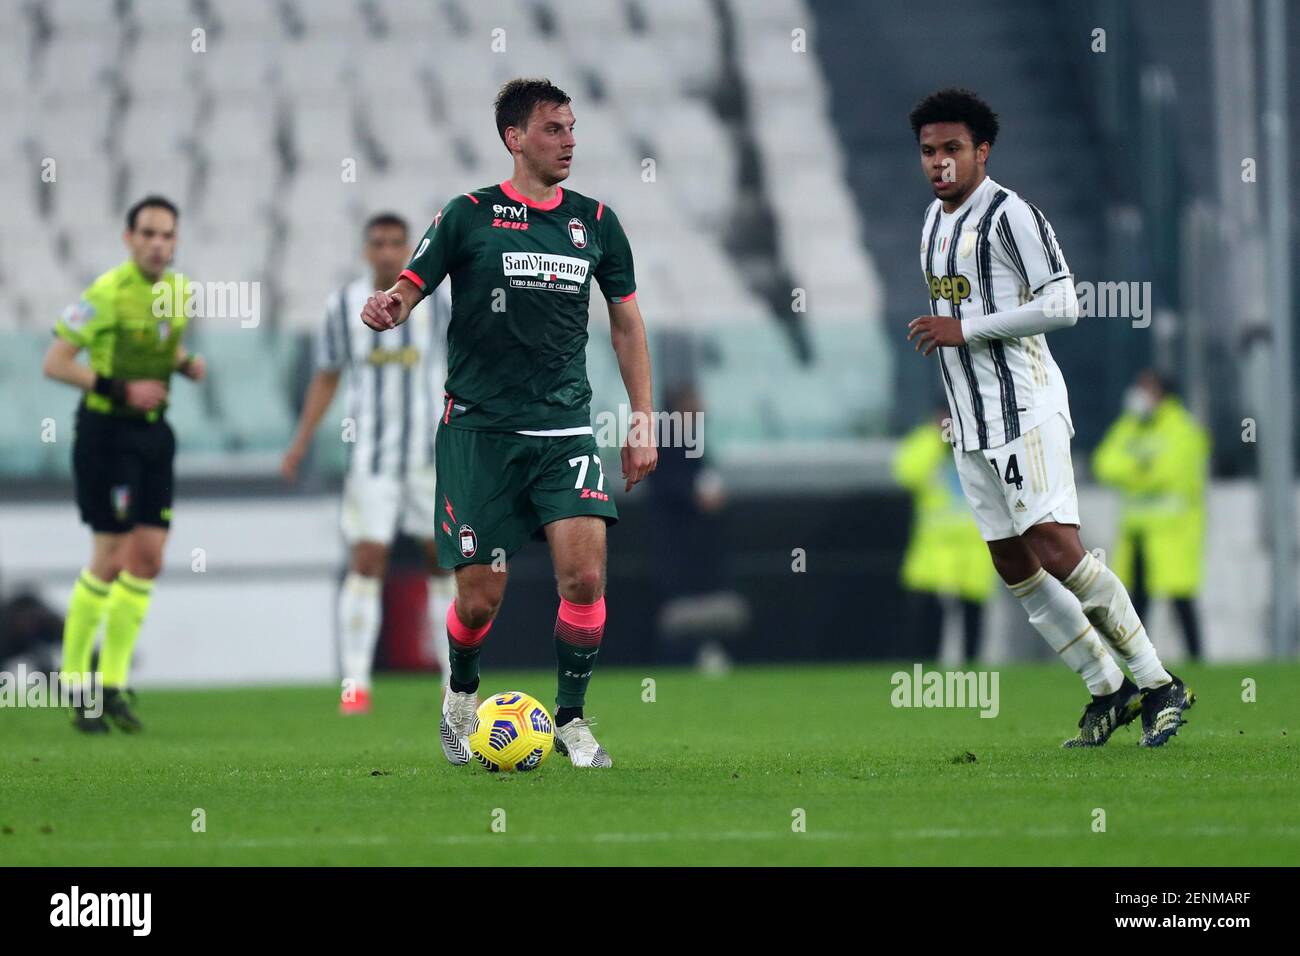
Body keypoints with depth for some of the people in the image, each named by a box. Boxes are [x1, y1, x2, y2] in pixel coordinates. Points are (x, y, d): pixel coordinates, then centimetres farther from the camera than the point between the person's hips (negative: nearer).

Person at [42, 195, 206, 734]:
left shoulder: (177, 289, 7)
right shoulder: (108, 293, -16)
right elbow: (54, 363, -15)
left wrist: (186, 363, 3)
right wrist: (121, 389, -22)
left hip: (152, 429, 7)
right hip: (106, 430, -7)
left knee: (148, 558, 2)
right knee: (112, 558, -8)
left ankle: (113, 683, 11)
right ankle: (75, 677, 5)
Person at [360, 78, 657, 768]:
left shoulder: (595, 221, 8)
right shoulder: (468, 216, 0)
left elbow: (626, 321, 16)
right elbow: (407, 291, -2)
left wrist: (643, 420, 12)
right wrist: (384, 309, -27)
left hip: (564, 428, 2)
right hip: (479, 427, -2)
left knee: (584, 575, -16)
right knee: (480, 600, -3)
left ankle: (571, 718, 3)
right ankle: (461, 696, 29)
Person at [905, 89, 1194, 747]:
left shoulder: (1010, 215, -11)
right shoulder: (935, 220, 16)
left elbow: (1062, 305, -17)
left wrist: (962, 330, -16)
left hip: (1024, 413, -9)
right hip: (971, 426, 9)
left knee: (1058, 552, -17)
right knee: (1014, 568, 6)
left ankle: (1159, 685, -8)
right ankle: (1108, 692, 13)